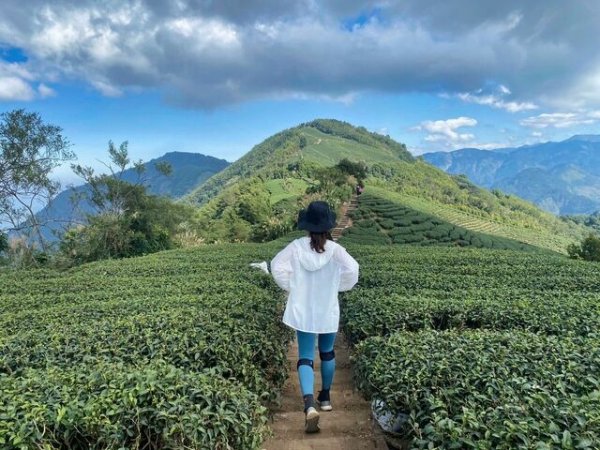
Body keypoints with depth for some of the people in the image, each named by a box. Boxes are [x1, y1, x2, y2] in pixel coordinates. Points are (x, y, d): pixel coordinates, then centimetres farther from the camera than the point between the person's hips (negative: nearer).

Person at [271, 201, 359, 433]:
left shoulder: (296, 246, -9)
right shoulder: (334, 249, -12)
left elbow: (277, 266, -7)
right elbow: (352, 271, -18)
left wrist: (289, 287, 6)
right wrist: (339, 286, 0)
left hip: (302, 311, 0)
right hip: (328, 311, 1)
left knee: (305, 357, 1)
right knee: (327, 353, 21)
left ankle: (309, 404, -17)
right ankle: (325, 397, 35)